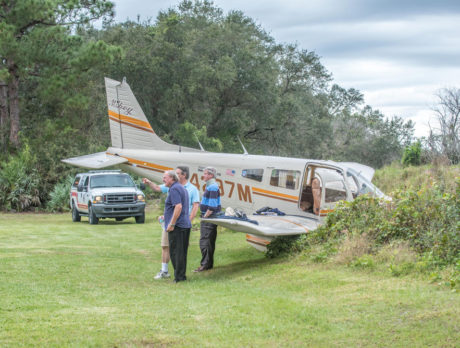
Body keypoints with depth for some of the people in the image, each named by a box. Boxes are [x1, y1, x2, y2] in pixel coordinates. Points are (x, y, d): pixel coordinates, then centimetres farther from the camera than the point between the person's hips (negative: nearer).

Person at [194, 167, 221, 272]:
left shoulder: (213, 187, -16)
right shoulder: (211, 186, 17)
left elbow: (212, 206, -22)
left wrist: (205, 216, -17)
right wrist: (204, 216, 19)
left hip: (209, 219, -11)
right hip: (209, 219, 11)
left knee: (204, 242, -10)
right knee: (210, 242, 13)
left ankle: (205, 264, -10)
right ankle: (209, 264, 18)